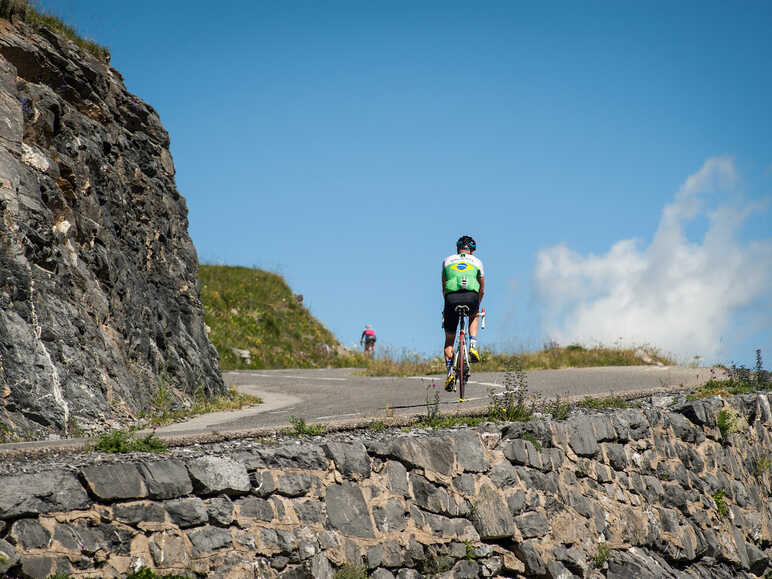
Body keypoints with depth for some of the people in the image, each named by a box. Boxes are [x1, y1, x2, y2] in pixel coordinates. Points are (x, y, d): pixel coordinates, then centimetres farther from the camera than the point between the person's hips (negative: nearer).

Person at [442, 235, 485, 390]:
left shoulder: (447, 260, 23)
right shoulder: (477, 262, 22)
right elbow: (482, 289, 26)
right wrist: (477, 306, 40)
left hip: (451, 297, 0)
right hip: (471, 297, 0)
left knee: (449, 339, 12)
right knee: (474, 317, 36)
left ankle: (450, 371, -1)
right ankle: (473, 346, 14)